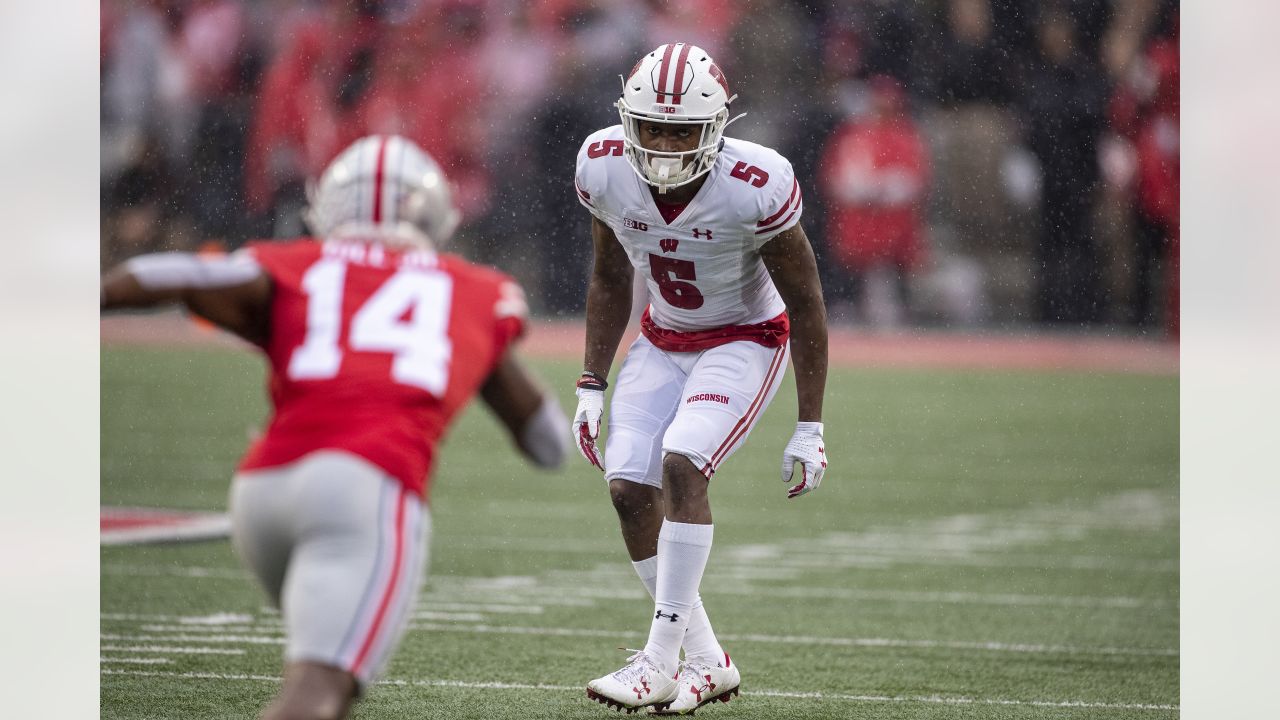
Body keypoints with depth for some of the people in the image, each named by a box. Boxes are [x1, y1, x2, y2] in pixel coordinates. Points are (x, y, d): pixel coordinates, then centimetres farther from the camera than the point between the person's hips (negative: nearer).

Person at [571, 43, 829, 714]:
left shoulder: (756, 186, -30)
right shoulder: (604, 167, -17)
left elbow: (805, 304, -17)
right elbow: (610, 281, 2)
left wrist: (809, 427, -15)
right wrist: (591, 386, 0)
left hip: (746, 338, -5)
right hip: (664, 339, 5)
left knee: (681, 469, -25)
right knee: (629, 488, -8)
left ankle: (660, 662, -19)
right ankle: (708, 663, 7)